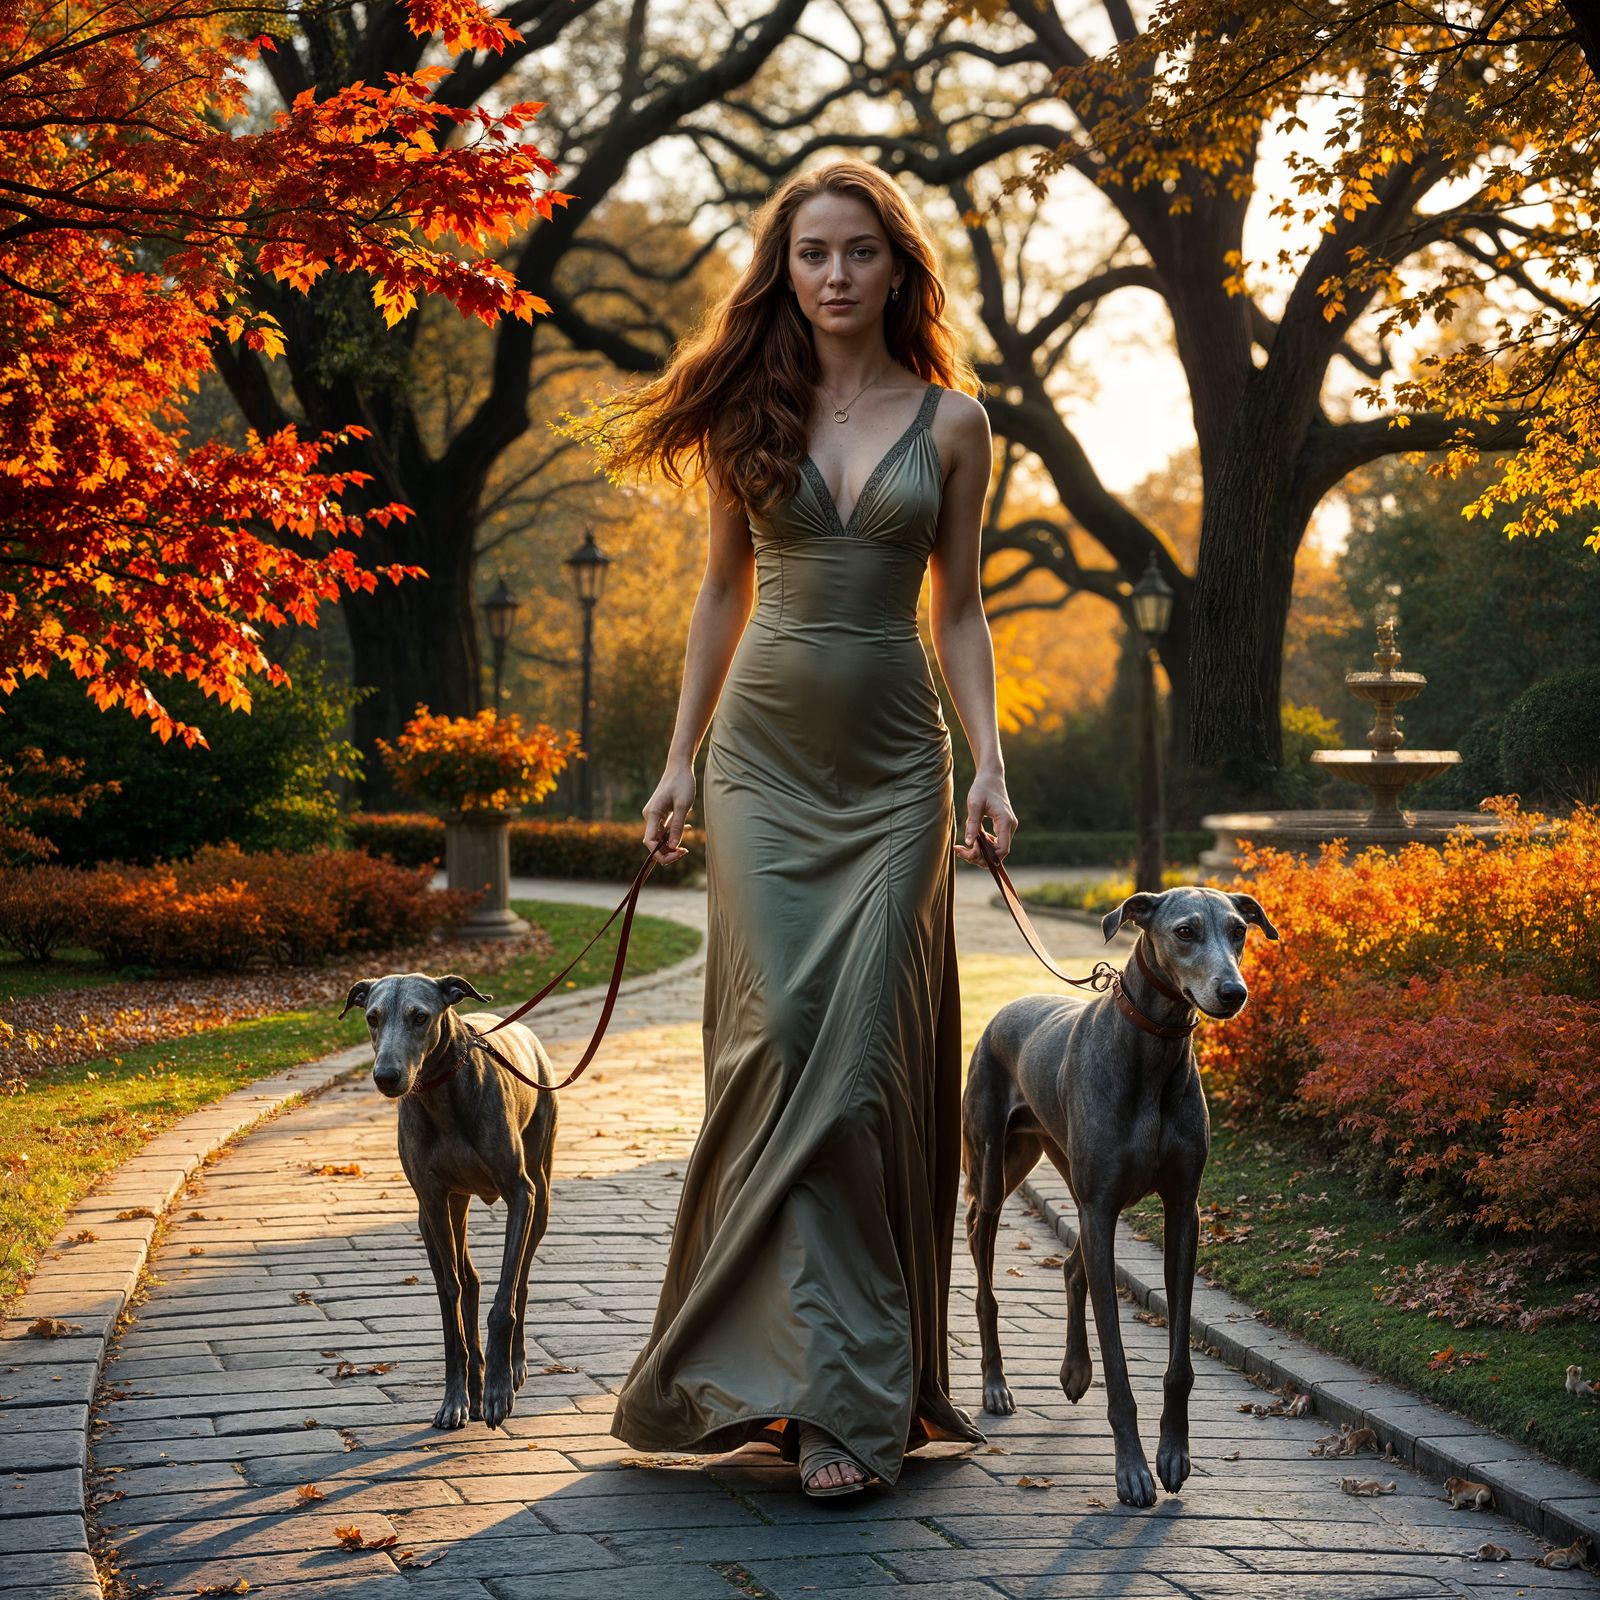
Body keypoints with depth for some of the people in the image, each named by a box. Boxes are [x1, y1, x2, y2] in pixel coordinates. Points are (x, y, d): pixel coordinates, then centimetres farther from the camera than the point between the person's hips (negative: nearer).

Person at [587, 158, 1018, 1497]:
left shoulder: (950, 420, 5)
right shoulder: (749, 411, 7)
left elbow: (960, 608, 8)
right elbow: (723, 593, 13)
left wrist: (990, 760, -4)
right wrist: (679, 760, 9)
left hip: (894, 760, -1)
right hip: (766, 753, 1)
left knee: (869, 1058, -5)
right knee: (782, 1040, -10)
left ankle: (859, 1389, 4)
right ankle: (830, 1386, -6)